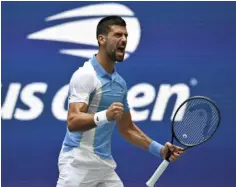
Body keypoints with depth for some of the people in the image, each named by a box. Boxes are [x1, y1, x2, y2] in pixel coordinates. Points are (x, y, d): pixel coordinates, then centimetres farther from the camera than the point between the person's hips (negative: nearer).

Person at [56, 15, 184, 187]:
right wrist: (104, 116, -40)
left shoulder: (120, 82, 13)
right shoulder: (85, 75, -12)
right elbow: (73, 122, -23)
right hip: (78, 165, -8)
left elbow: (126, 128, 22)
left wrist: (160, 149, 13)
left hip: (105, 166, 8)